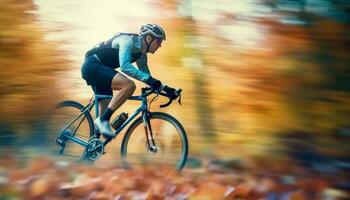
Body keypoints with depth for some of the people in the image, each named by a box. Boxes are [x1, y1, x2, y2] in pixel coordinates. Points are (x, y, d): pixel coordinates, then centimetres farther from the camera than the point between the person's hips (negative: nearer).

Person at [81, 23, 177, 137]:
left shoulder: (141, 55, 9)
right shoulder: (128, 41, -19)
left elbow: (146, 76, 17)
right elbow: (125, 66, -34)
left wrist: (164, 88, 4)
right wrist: (148, 78, -41)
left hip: (100, 70, 10)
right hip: (92, 65, -10)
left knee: (106, 112, 6)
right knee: (129, 85, -28)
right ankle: (103, 120, -24)